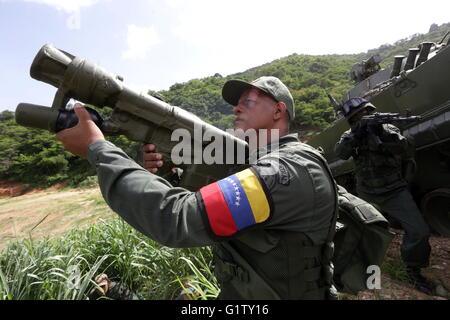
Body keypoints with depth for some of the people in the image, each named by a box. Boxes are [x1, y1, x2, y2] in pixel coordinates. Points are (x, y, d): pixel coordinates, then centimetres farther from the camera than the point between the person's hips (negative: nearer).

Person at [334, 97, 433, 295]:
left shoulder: (388, 128, 0)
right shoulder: (350, 135, 2)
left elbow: (405, 148, -16)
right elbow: (341, 153, -17)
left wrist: (383, 133, -29)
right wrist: (356, 136, -29)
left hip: (394, 191, -1)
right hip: (367, 194, 1)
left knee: (419, 231, -10)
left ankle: (413, 270, 14)